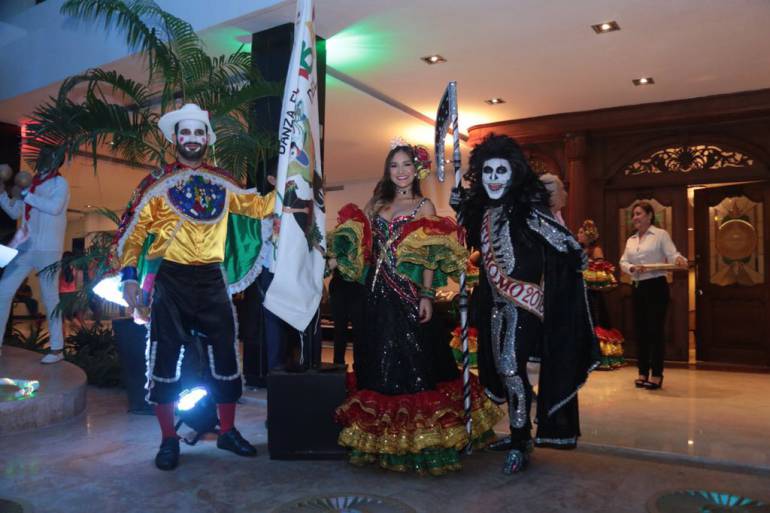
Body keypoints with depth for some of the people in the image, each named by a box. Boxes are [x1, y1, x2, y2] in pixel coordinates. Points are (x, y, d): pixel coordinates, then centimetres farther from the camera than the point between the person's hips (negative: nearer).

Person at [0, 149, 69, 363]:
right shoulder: (32, 183, 16)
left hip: (47, 250, -6)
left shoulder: (60, 183, -2)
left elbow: (55, 207, -20)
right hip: (24, 247, 6)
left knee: (50, 298, -2)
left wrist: (26, 195, -15)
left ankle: (57, 349, 5)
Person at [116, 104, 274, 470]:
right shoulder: (157, 183, 1)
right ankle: (169, 440, 17)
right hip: (170, 279, -3)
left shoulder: (221, 182, 10)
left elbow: (255, 206, 16)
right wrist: (130, 276, -11)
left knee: (225, 354, 7)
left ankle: (228, 431, 23)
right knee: (165, 357, 1)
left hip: (212, 279, 3)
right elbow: (133, 232, 0)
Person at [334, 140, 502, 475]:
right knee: (380, 362, 10)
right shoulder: (377, 203, 14)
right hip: (379, 294, 5)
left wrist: (427, 296, -13)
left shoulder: (424, 206, 2)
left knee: (412, 360, -3)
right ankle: (384, 438, 24)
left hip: (407, 294, -4)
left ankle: (417, 441, 11)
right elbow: (362, 247, 15)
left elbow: (429, 257, -6)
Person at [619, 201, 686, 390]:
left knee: (655, 330, -4)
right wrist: (632, 268, -14)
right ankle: (643, 372, 17)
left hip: (656, 286, -6)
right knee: (640, 330, 8)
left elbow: (672, 255, -12)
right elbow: (623, 262, 7)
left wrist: (680, 260, -34)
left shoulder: (661, 234, -1)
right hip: (637, 287, 6)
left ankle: (657, 374, 4)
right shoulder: (630, 241, 15)